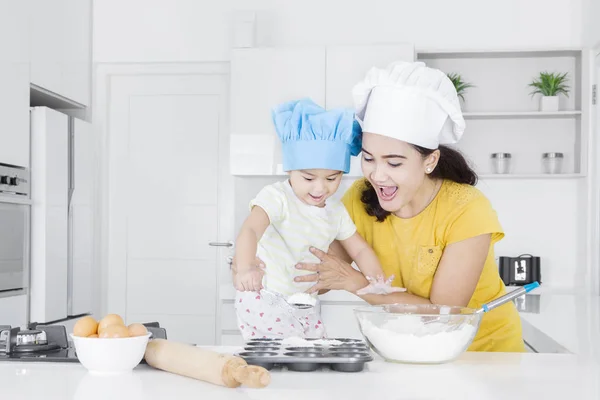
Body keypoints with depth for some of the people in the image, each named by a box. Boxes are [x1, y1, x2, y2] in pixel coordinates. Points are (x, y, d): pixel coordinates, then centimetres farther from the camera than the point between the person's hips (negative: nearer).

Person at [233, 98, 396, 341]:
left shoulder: (336, 211, 5)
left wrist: (374, 274, -10)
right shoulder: (277, 197, -17)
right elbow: (250, 230, -33)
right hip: (266, 302, -7)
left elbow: (359, 249, 13)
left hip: (305, 306, 7)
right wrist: (245, 269, -53)